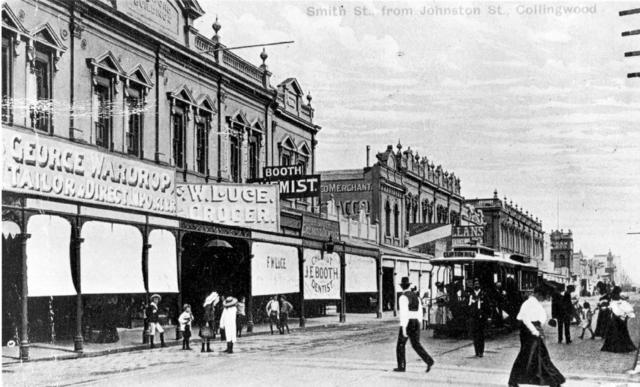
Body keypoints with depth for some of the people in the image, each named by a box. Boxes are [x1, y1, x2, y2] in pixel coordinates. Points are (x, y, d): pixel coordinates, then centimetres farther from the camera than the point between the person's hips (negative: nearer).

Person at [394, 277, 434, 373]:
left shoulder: (403, 297, -15)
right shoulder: (415, 296, 12)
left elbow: (404, 313, -22)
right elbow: (420, 312, 15)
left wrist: (403, 328, -23)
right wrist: (418, 325, 23)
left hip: (406, 324, -7)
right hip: (416, 323, 7)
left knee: (400, 345, 9)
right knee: (416, 345, 8)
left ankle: (401, 367, 14)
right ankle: (429, 361, -11)